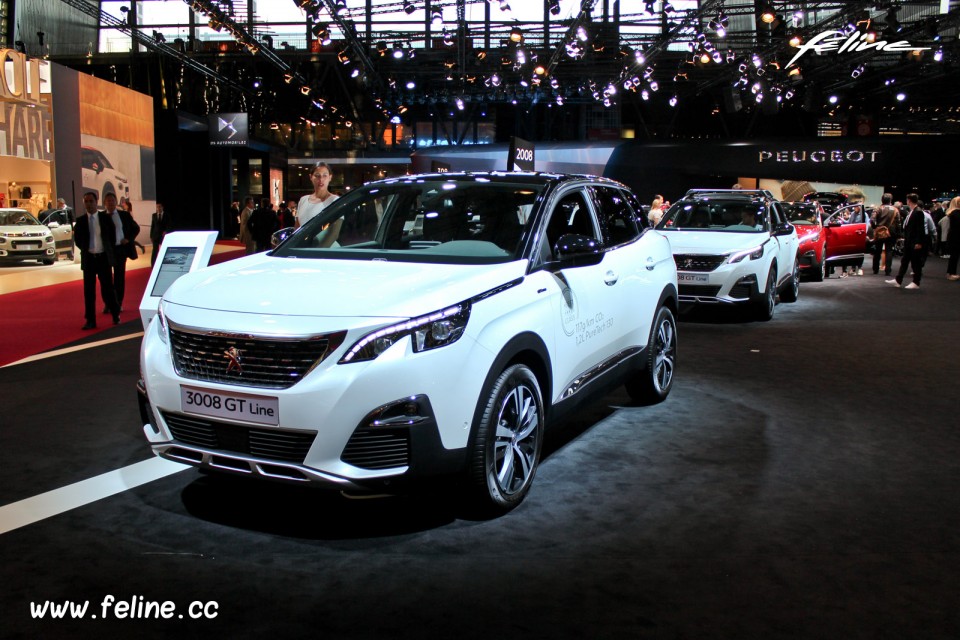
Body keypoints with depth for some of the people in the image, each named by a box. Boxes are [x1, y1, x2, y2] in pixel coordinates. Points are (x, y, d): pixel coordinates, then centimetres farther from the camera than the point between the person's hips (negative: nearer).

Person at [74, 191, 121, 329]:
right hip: (88, 259, 1)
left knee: (107, 288, 2)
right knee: (89, 291, 2)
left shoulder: (106, 218, 1)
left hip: (104, 258, -1)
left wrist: (107, 250, 6)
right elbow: (77, 239, 13)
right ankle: (90, 320, 8)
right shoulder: (80, 221, 4)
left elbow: (112, 237, 8)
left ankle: (116, 315, 19)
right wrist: (85, 249, 7)